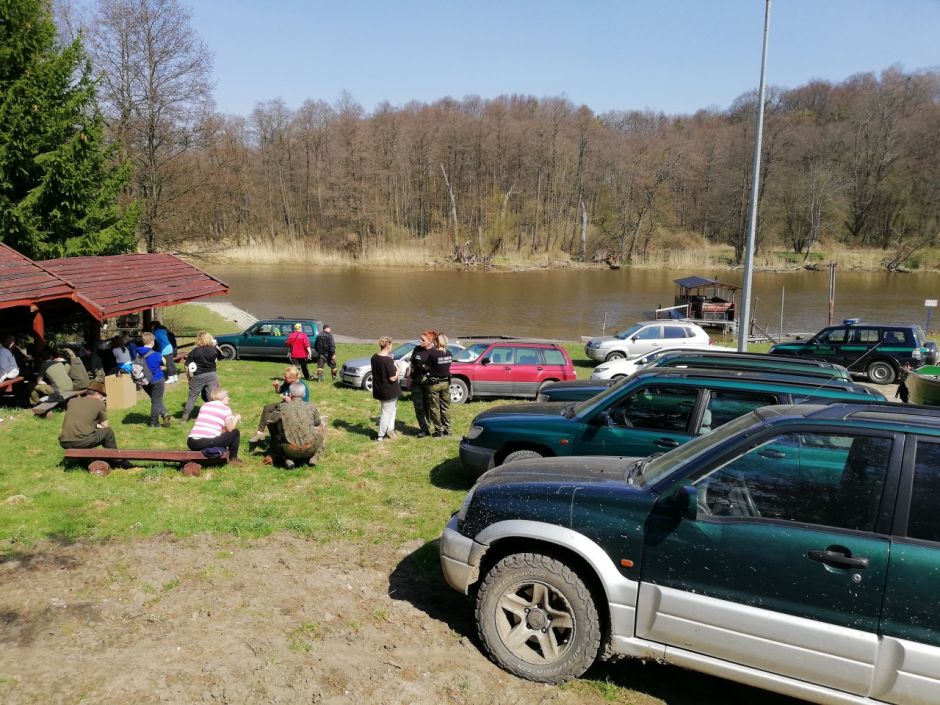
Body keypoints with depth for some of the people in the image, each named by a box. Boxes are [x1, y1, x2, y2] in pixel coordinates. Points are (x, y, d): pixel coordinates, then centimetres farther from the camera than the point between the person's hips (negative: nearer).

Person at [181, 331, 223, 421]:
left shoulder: (194, 351, -10)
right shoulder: (214, 349, -3)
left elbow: (187, 366, -10)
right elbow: (221, 356, 17)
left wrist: (189, 376, 2)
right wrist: (216, 346, 21)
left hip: (198, 377, -2)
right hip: (211, 376, 2)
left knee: (192, 396, 10)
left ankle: (185, 416, 17)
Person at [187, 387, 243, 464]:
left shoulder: (204, 406, 19)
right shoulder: (225, 408, 3)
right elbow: (230, 429, 6)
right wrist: (236, 418, 24)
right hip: (208, 443, -6)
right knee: (235, 432, 15)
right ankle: (233, 458, 25)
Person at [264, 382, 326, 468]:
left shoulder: (282, 407, 1)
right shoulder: (312, 408, 5)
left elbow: (270, 422, 12)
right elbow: (318, 423, 22)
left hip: (290, 451, 0)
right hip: (310, 449, 0)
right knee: (321, 430, 29)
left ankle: (287, 459, 8)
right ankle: (314, 457, 12)